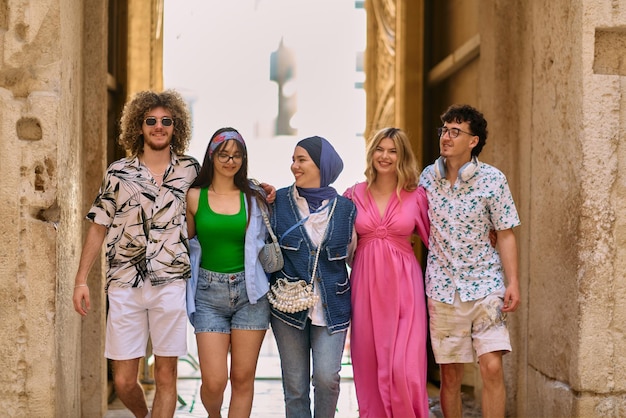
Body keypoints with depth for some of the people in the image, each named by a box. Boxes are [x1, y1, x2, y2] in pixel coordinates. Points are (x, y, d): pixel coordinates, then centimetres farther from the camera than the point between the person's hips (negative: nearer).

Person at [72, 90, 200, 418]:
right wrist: (81, 280, 2)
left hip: (171, 284, 0)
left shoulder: (190, 170, 6)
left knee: (166, 375, 2)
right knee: (123, 381, 2)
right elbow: (99, 227, 8)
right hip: (125, 285, 0)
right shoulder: (118, 172, 6)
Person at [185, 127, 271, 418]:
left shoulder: (254, 197, 4)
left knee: (243, 378, 4)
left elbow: (266, 239, 11)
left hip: (249, 292, 1)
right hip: (210, 293, -1)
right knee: (214, 381, -4)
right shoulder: (194, 197, 1)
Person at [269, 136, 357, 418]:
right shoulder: (279, 201, 1)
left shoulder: (344, 208, 2)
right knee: (295, 383, 5)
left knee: (327, 376, -9)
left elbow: (351, 252, 14)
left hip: (332, 307, 0)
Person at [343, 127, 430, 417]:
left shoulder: (416, 196, 3)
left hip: (403, 286, -2)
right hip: (366, 287, 2)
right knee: (369, 366, 5)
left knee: (404, 368, -9)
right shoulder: (354, 195, 6)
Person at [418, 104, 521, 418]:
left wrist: (513, 283, -11)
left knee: (492, 367, -12)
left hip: (485, 284, -2)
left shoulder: (492, 179, -5)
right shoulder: (428, 176, 3)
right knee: (450, 374, 7)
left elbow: (505, 234, -2)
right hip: (442, 287, 2)